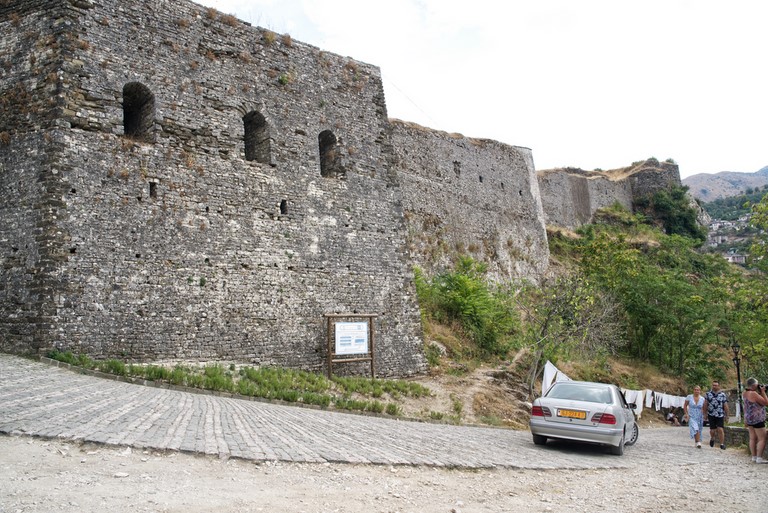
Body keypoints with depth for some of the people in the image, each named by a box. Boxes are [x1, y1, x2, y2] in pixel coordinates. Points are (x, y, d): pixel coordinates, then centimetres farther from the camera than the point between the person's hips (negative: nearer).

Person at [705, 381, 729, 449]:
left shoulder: (723, 395, 1)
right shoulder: (708, 394, 5)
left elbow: (725, 406, 2)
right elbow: (705, 404, 9)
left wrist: (726, 415, 1)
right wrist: (705, 413, 8)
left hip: (720, 415, -1)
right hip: (711, 415, 1)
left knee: (720, 430, -10)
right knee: (712, 430, 4)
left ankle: (722, 444, 1)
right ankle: (712, 439, 34)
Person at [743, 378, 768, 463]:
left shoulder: (745, 393, 6)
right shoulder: (754, 394, -21)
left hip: (749, 419, 9)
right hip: (757, 419, -9)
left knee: (752, 438, 10)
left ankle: (754, 457, 12)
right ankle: (759, 458, -6)